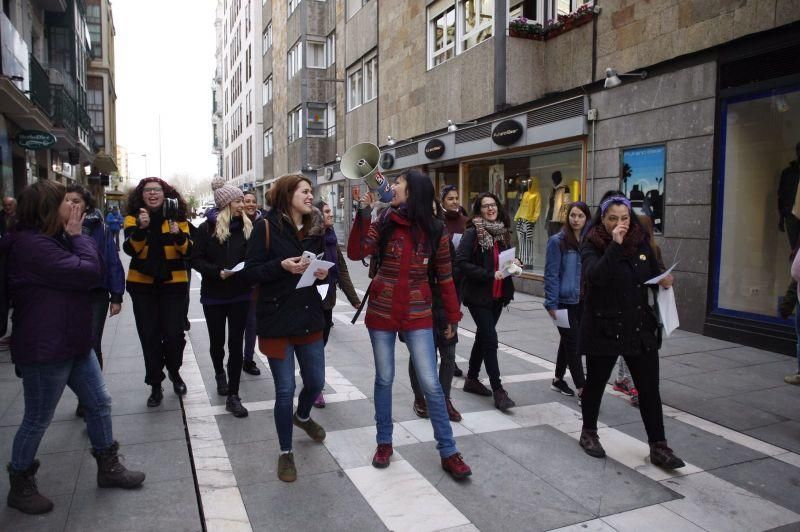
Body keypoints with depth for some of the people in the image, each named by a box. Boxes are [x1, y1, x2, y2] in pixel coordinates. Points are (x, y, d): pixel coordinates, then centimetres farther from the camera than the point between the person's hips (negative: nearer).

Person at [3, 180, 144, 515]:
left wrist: (73, 236, 1)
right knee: (37, 420, 8)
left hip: (72, 343, 10)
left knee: (99, 403, 15)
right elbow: (90, 273, -25)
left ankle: (109, 468, 30)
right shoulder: (33, 245, -23)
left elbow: (87, 271, 11)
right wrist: (78, 235, -15)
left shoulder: (51, 239, 12)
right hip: (45, 351, -10)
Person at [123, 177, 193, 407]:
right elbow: (130, 249, -14)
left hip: (173, 283, 0)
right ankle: (155, 385, 17)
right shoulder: (133, 218, 0)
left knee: (174, 334, -3)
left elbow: (188, 251, -8)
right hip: (142, 284, 0)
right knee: (149, 336, 4)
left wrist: (178, 234, -27)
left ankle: (174, 372, 26)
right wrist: (141, 228, -29)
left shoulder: (177, 217, 0)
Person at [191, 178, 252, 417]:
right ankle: (219, 373, 45)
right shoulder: (207, 228, -6)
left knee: (236, 342, 0)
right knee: (217, 340, 14)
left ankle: (233, 395, 7)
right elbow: (196, 259, -7)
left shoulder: (247, 227, 2)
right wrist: (218, 272, -20)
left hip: (240, 294, 1)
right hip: (214, 294, -1)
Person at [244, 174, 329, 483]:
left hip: (309, 317, 5)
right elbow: (251, 271, -10)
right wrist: (283, 265, -25)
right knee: (285, 389, 1)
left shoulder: (314, 228, 7)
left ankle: (302, 416, 49)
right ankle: (285, 453, 23)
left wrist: (323, 272, -5)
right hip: (277, 319, -5)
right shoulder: (266, 227, -9)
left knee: (316, 381, 14)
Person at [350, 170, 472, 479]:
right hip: (381, 312, 2)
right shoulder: (384, 222, -1)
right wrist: (364, 211, -20)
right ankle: (384, 442, 29)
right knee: (384, 379, 12)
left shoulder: (435, 231, -4)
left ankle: (448, 452, 13)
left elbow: (445, 277, 2)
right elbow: (359, 252, -16)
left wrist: (453, 316, 5)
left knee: (431, 384, 0)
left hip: (417, 314, -1)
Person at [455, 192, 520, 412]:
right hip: (478, 295, -7)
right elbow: (461, 262, -20)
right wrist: (489, 274, -23)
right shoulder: (472, 232, -11)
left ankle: (472, 379, 31)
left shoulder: (502, 231, 9)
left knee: (483, 337, 16)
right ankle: (498, 390, 0)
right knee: (490, 340, -8)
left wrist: (513, 263, -1)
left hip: (497, 295, 7)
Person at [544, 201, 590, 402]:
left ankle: (558, 379, 32)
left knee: (568, 341, 17)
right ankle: (582, 390, 4)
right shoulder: (557, 241, -9)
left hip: (582, 301, 5)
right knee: (573, 344, -1)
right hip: (564, 301, -5)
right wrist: (551, 303, -14)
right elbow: (551, 274, -11)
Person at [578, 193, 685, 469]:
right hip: (604, 329, -4)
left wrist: (663, 280, -3)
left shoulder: (641, 242, 4)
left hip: (641, 329, 4)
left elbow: (653, 273, 19)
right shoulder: (591, 246, -9)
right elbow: (595, 276, -28)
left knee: (649, 389, 5)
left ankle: (658, 447, 16)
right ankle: (589, 433, 33)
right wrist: (614, 245, -33)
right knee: (596, 383, 13)